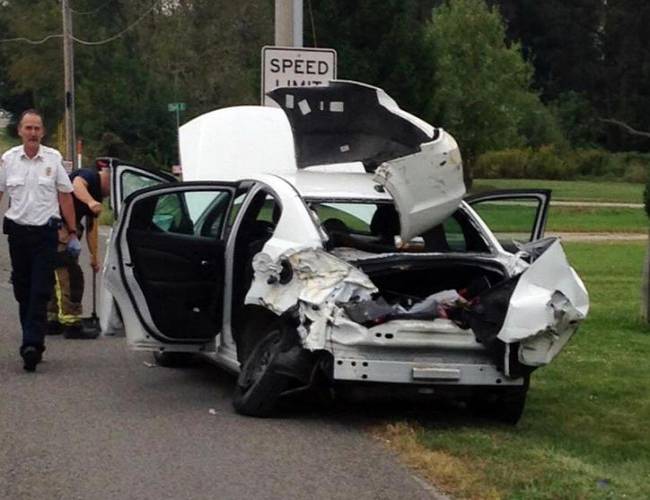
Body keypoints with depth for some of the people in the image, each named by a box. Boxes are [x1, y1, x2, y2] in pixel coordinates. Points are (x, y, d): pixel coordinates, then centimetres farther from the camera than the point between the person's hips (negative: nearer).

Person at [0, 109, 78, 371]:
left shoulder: (53, 159, -1)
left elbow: (65, 197, 4)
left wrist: (72, 233, 3)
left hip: (45, 232, -2)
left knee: (40, 292, -10)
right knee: (22, 291, 9)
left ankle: (32, 344, -16)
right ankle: (33, 343, 20)